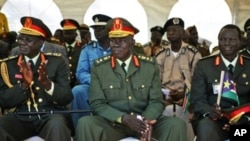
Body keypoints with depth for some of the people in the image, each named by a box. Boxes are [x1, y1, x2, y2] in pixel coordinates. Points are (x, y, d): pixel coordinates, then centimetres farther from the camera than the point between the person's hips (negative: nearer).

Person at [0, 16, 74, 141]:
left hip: (51, 116, -2)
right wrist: (24, 84, -17)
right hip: (21, 118, 2)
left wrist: (47, 83, -21)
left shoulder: (56, 62, 5)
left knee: (57, 126, -36)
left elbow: (67, 98, -3)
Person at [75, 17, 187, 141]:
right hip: (113, 123, -1)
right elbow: (97, 104, -4)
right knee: (85, 123, -30)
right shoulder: (98, 67, 0)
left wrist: (145, 119, -21)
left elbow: (156, 101, 2)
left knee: (177, 124, -23)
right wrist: (123, 118, -21)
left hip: (143, 123, 2)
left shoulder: (150, 65, 3)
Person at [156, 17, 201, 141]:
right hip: (165, 101, 2)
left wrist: (184, 93, -17)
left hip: (187, 100, -2)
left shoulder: (193, 54, 4)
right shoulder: (160, 55, 14)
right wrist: (162, 93, -10)